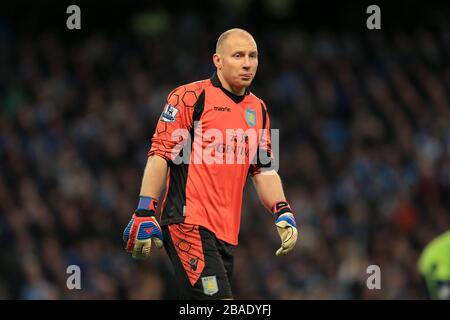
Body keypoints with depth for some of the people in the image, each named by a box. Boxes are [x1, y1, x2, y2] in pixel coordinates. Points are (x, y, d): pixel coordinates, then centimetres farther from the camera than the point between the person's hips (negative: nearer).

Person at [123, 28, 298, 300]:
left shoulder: (258, 109, 16)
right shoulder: (191, 97, -5)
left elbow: (263, 169, 22)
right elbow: (160, 154, -8)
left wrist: (283, 212, 7)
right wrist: (145, 212, -15)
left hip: (226, 233, 7)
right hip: (189, 224, -7)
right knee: (218, 297, -19)